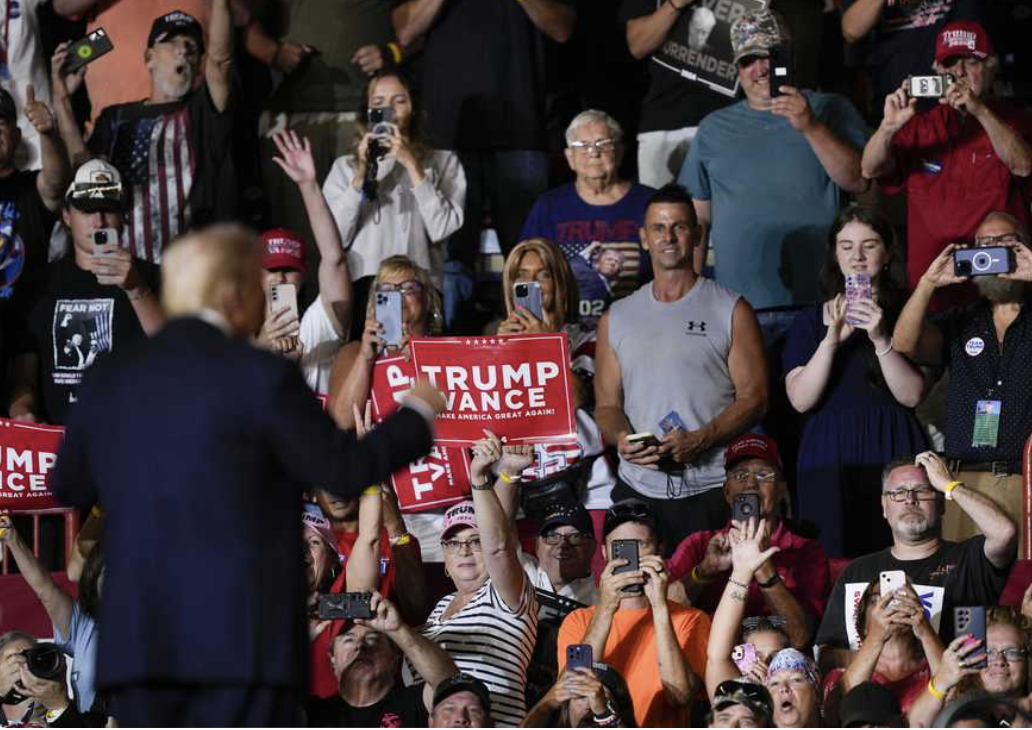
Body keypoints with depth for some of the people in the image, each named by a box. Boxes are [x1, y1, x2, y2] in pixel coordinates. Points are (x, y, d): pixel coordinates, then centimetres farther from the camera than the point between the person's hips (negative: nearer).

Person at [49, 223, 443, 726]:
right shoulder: (260, 377, -9)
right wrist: (416, 415, 13)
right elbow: (347, 470, -4)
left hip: (139, 642, 5)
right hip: (243, 638, -5)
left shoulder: (109, 381, 8)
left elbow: (69, 487, 21)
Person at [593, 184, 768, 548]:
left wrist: (698, 440, -15)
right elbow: (607, 404, 15)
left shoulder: (731, 311, 5)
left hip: (711, 490, -3)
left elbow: (753, 398, 0)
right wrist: (621, 438, -8)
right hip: (639, 488, 3)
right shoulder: (616, 319, 15)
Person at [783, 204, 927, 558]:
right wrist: (831, 339, -14)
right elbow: (800, 399, -2)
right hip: (830, 459, 1)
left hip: (891, 453, -1)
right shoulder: (811, 320, 10)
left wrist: (880, 340, -17)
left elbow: (911, 395, -4)